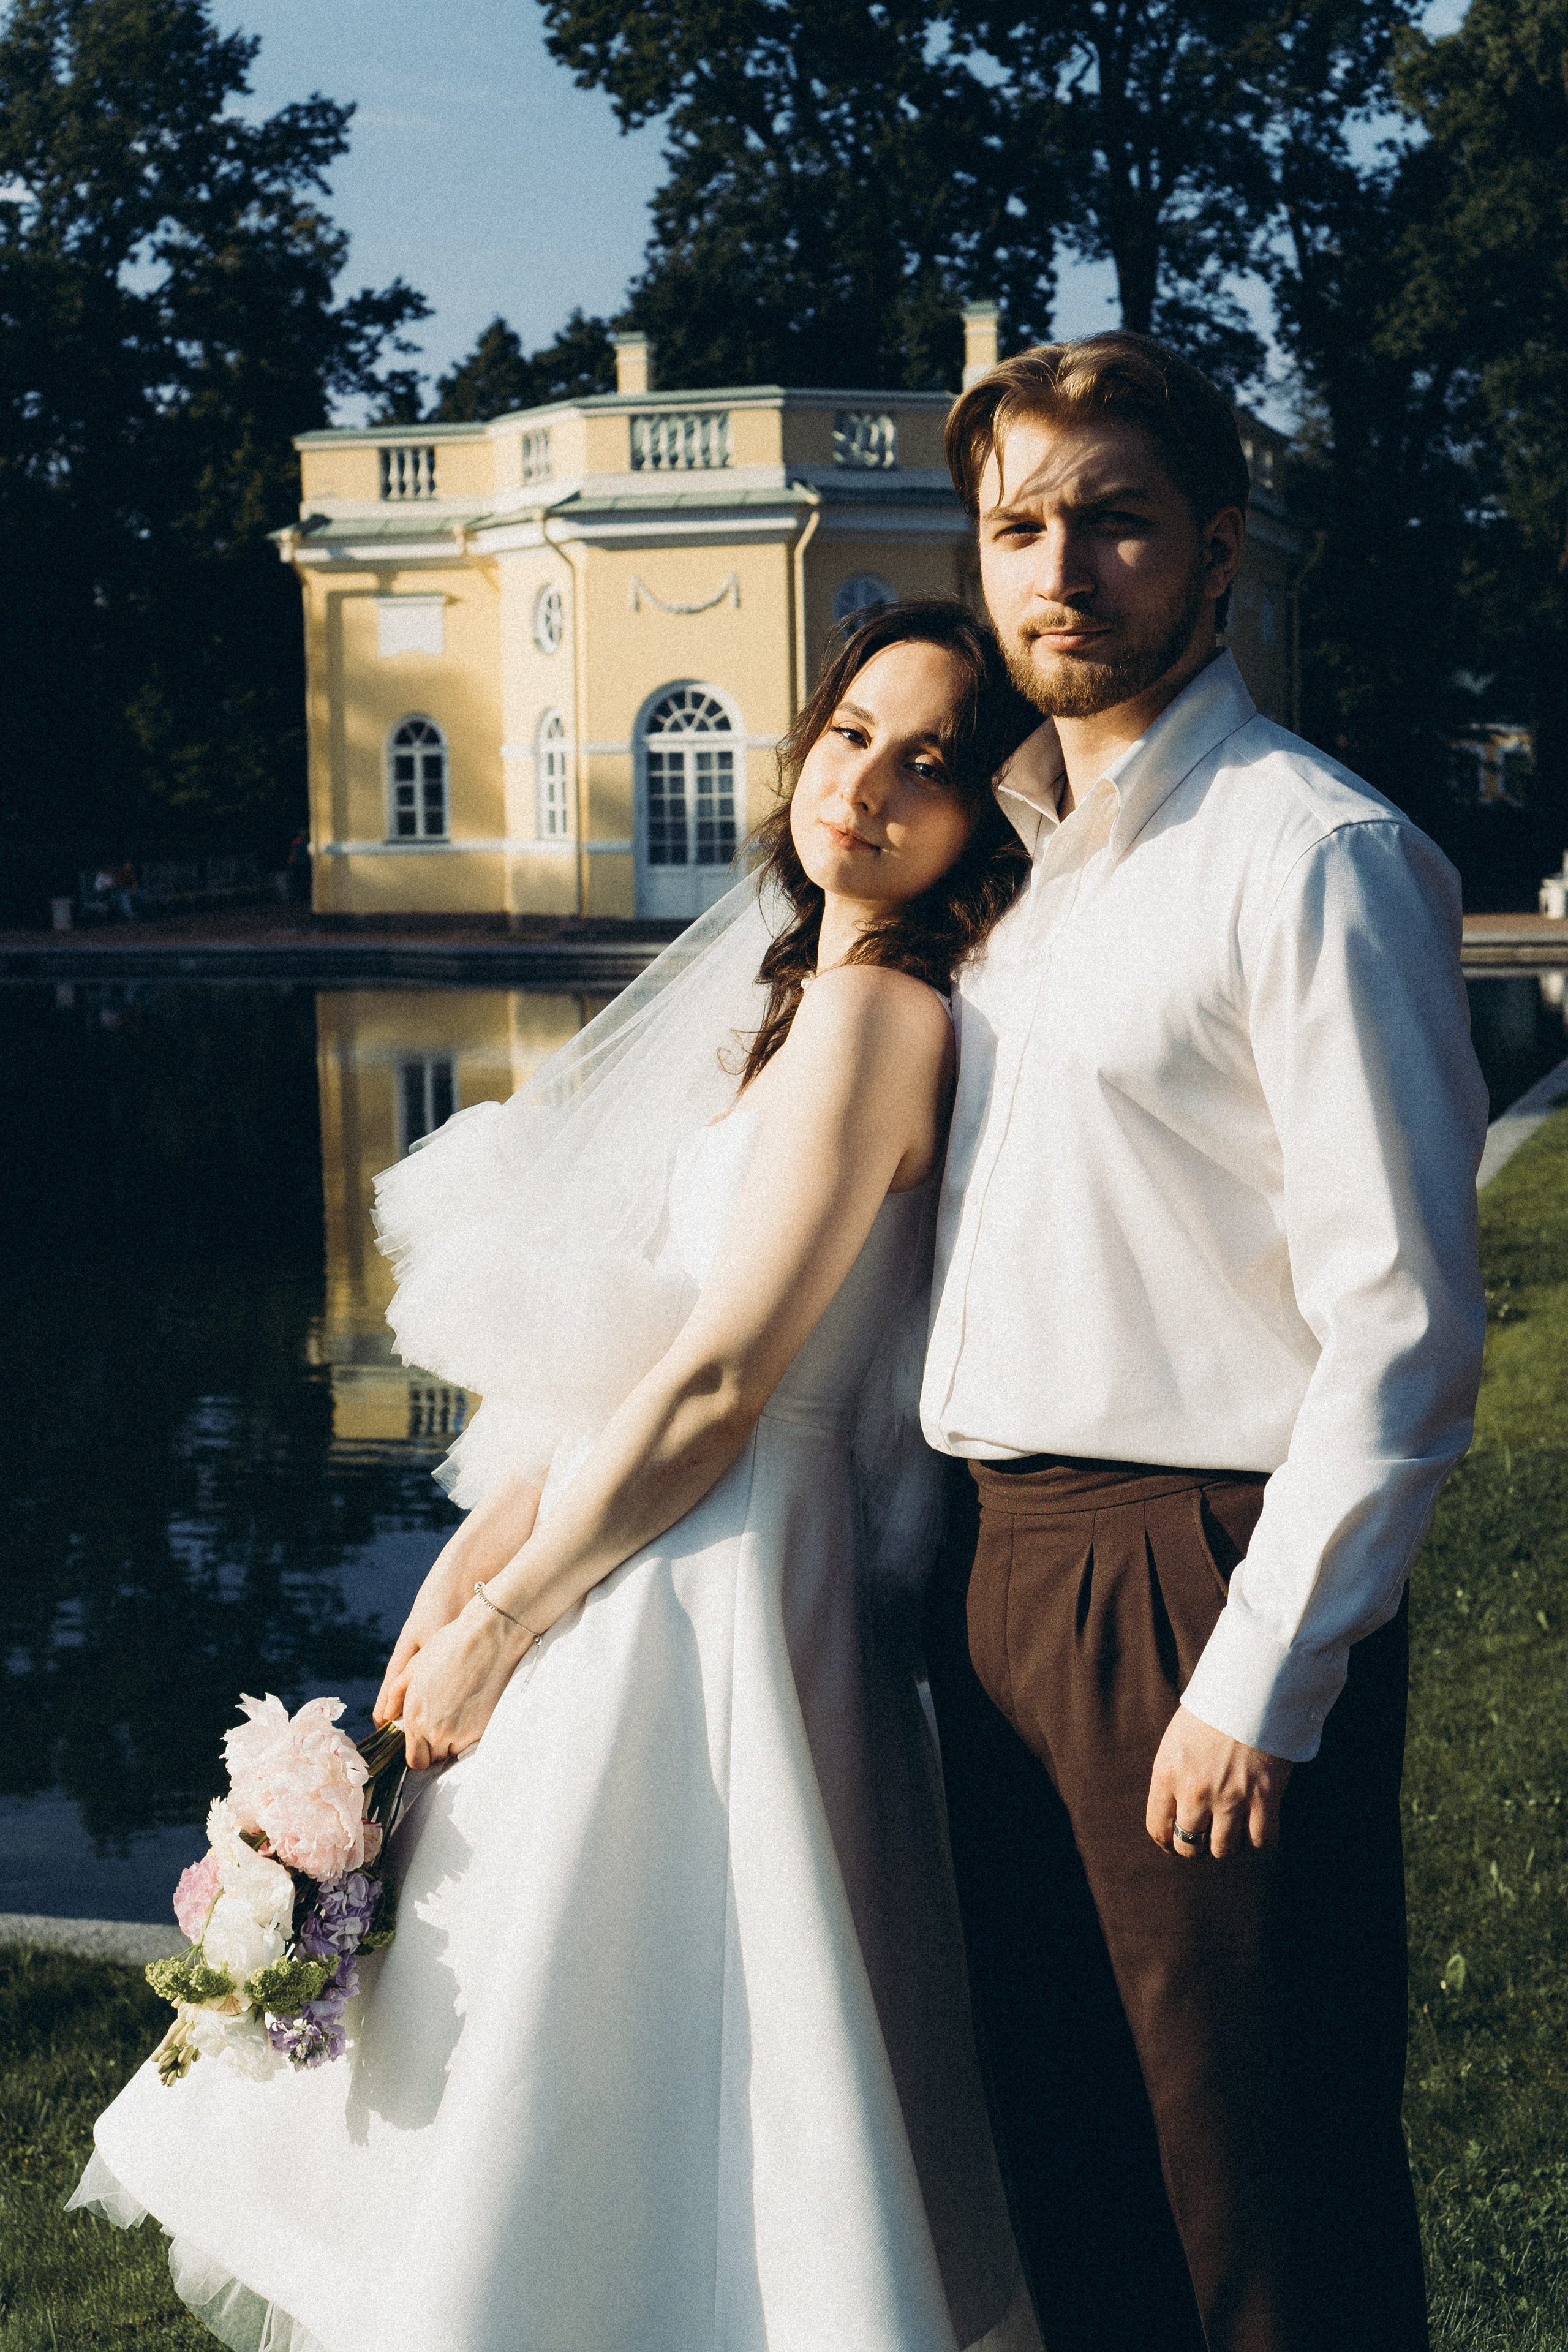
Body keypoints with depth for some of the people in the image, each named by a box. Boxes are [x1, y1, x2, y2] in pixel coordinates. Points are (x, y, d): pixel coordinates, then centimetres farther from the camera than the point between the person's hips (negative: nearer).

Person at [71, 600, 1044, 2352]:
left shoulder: (869, 1013, -17)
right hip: (645, 1575, 9)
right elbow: (614, 1349, 10)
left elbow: (709, 1391, -20)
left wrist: (498, 1630, -10)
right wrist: (472, 1570, 3)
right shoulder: (806, 991, 11)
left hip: (707, 1600, -9)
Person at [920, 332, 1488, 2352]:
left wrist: (1261, 1682, -18)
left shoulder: (1313, 855, -12)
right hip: (1001, 1572, 8)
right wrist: (956, 1561, 11)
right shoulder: (1014, 855, 13)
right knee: (1063, 2163, 19)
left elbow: (1403, 1327, -16)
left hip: (1202, 1580, -8)